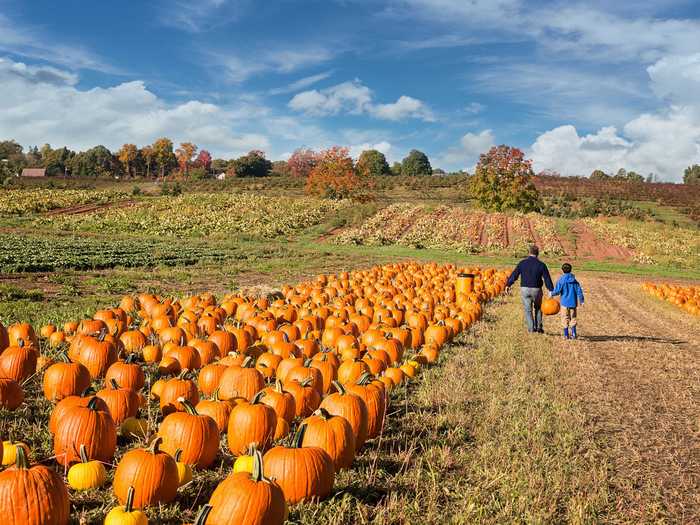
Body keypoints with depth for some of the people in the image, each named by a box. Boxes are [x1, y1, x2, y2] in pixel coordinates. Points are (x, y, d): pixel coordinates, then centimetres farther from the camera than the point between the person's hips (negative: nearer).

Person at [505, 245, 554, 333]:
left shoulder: (522, 263, -1)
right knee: (538, 308, 20)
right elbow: (547, 279, -3)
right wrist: (551, 291, 1)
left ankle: (531, 328, 2)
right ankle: (539, 327, 17)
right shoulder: (541, 265, -2)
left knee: (528, 309, 7)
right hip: (536, 289, 0)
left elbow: (514, 274, 0)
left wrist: (508, 285, 10)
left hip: (525, 289, 0)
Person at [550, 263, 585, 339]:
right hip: (573, 303, 3)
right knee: (573, 318, 11)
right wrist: (581, 301, 12)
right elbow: (579, 291, 5)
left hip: (565, 303, -3)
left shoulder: (561, 280, -7)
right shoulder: (574, 280, 4)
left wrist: (552, 294, 7)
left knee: (565, 319, 4)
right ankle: (573, 334, 6)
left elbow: (557, 291, -12)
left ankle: (566, 335, 5)